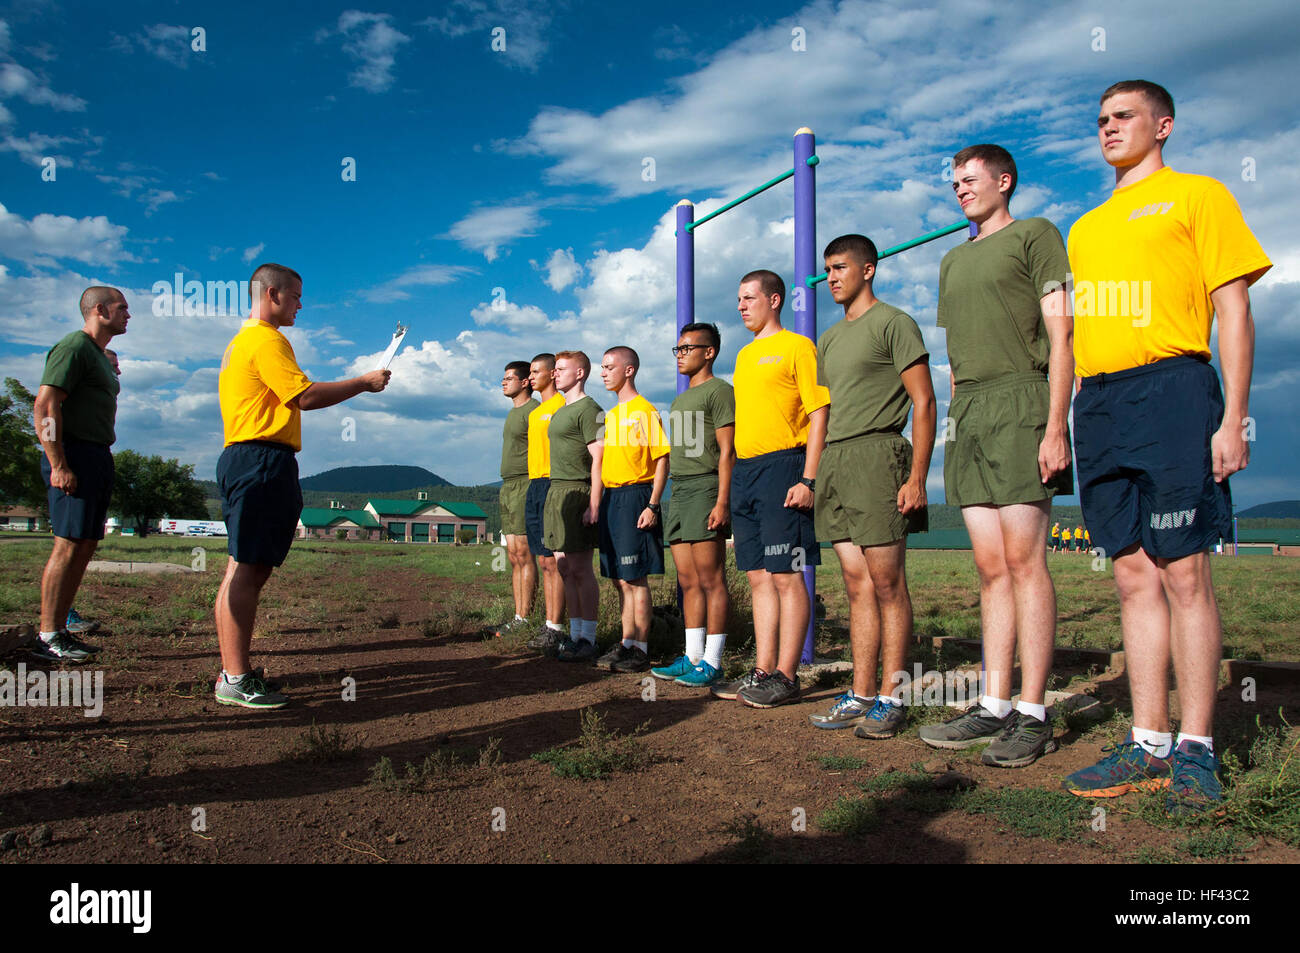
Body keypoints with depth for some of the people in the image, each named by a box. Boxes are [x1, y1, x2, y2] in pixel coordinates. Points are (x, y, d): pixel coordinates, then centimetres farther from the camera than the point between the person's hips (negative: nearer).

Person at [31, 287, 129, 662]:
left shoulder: (100, 355, 22)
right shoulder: (73, 347, -8)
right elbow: (44, 407, -17)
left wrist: (101, 465, 17)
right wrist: (58, 465, -22)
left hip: (97, 458, 10)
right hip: (74, 456, -10)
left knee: (85, 546, 9)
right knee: (68, 545, -10)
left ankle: (59, 631, 14)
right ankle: (48, 637, -6)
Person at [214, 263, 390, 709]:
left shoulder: (240, 341, 25)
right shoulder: (267, 340, -8)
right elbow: (306, 396, -16)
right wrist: (364, 382, -7)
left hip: (242, 459, 11)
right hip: (262, 460, -11)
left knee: (245, 570, 11)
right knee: (248, 569, -11)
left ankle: (233, 672, 15)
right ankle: (236, 680, -9)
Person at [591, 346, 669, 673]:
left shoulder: (644, 411, -7)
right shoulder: (610, 415, 17)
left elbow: (662, 459, -12)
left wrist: (652, 505, -18)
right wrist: (597, 504, 14)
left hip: (635, 496, -8)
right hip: (610, 498, 8)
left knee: (635, 578, -5)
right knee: (621, 579, 11)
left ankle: (641, 650, 1)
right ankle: (626, 643, 19)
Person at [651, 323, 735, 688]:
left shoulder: (719, 390, -2)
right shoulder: (679, 401, 24)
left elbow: (727, 451, -10)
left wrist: (722, 501, -18)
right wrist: (668, 501, 18)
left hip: (705, 488, -9)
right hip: (679, 492, 9)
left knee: (710, 579, -6)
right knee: (688, 581, 9)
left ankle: (712, 662, -3)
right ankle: (692, 657, 14)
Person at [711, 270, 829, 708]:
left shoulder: (796, 346, -2)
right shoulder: (745, 355, 21)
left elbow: (818, 413, -9)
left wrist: (808, 479, -17)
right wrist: (737, 479, 16)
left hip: (782, 466, -8)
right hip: (744, 471, 8)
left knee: (785, 575, -6)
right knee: (759, 576, 8)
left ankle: (786, 676, 0)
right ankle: (762, 670, 14)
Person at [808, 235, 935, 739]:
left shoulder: (893, 323, 1)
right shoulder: (828, 338, 23)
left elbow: (923, 401, -5)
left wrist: (917, 476, -14)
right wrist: (812, 473, 14)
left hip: (876, 453, -7)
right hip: (834, 461, 7)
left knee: (886, 582, -6)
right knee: (857, 585, 6)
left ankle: (891, 696, -1)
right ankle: (861, 694, 8)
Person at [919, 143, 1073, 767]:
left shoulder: (1035, 236, 6)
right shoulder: (953, 261, 25)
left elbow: (1061, 336, -5)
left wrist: (1055, 425, -15)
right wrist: (955, 427, 14)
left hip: (1020, 401, -6)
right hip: (967, 413, 6)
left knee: (1023, 559, -10)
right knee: (991, 566, 4)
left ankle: (1032, 715, -6)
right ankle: (994, 707, 6)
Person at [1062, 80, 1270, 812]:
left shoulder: (1197, 195, 7)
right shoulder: (1087, 227, 24)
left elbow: (1234, 309, -1)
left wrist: (1233, 417, -11)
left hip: (1170, 390, -5)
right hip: (1098, 401, 6)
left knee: (1183, 572, -6)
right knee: (1134, 573, 5)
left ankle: (1196, 751, 3)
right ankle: (1149, 746, 11)